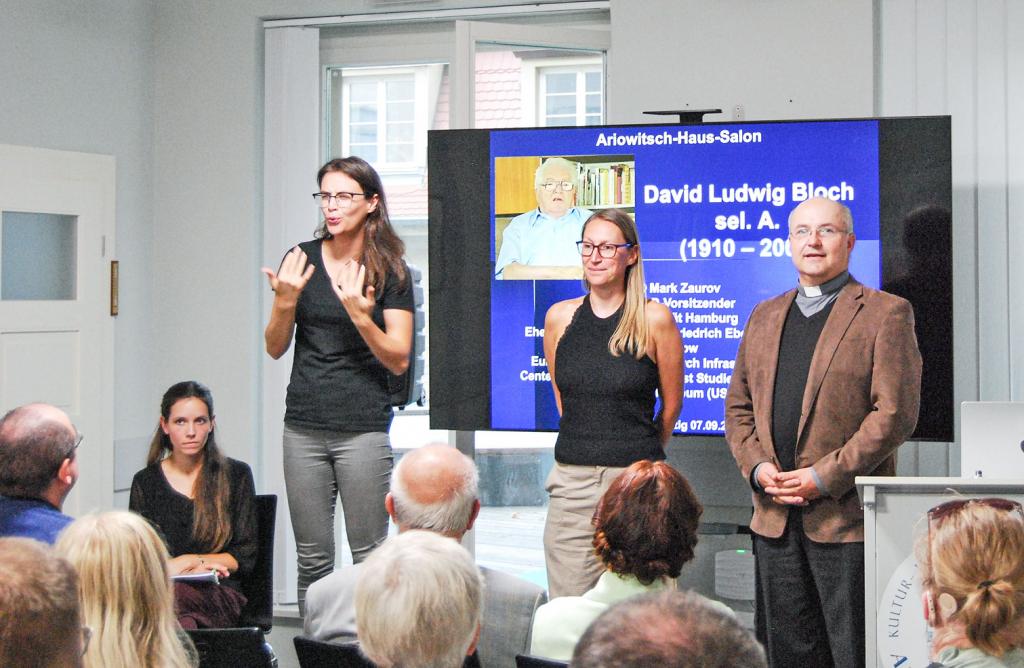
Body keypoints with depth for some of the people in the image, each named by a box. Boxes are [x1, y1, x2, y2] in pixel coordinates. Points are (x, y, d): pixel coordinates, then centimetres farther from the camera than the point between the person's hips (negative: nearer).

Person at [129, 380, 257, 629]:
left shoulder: (236, 475, 12)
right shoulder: (145, 482, 15)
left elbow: (245, 557, 8)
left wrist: (187, 561, -4)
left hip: (220, 597, -1)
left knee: (172, 593, -38)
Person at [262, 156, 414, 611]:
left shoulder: (390, 271, -1)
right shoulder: (302, 259, 6)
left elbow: (399, 361, -4)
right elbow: (275, 349, 8)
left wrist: (360, 316, -19)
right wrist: (285, 301, -10)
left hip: (363, 427, -3)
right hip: (304, 425, 3)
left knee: (369, 556, 0)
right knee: (312, 559, 7)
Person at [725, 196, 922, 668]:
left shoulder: (886, 314, -2)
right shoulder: (765, 317, 17)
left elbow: (896, 412, -10)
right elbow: (738, 405, 17)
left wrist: (825, 477, -15)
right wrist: (757, 467, -1)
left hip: (847, 518, -5)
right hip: (774, 519, 5)